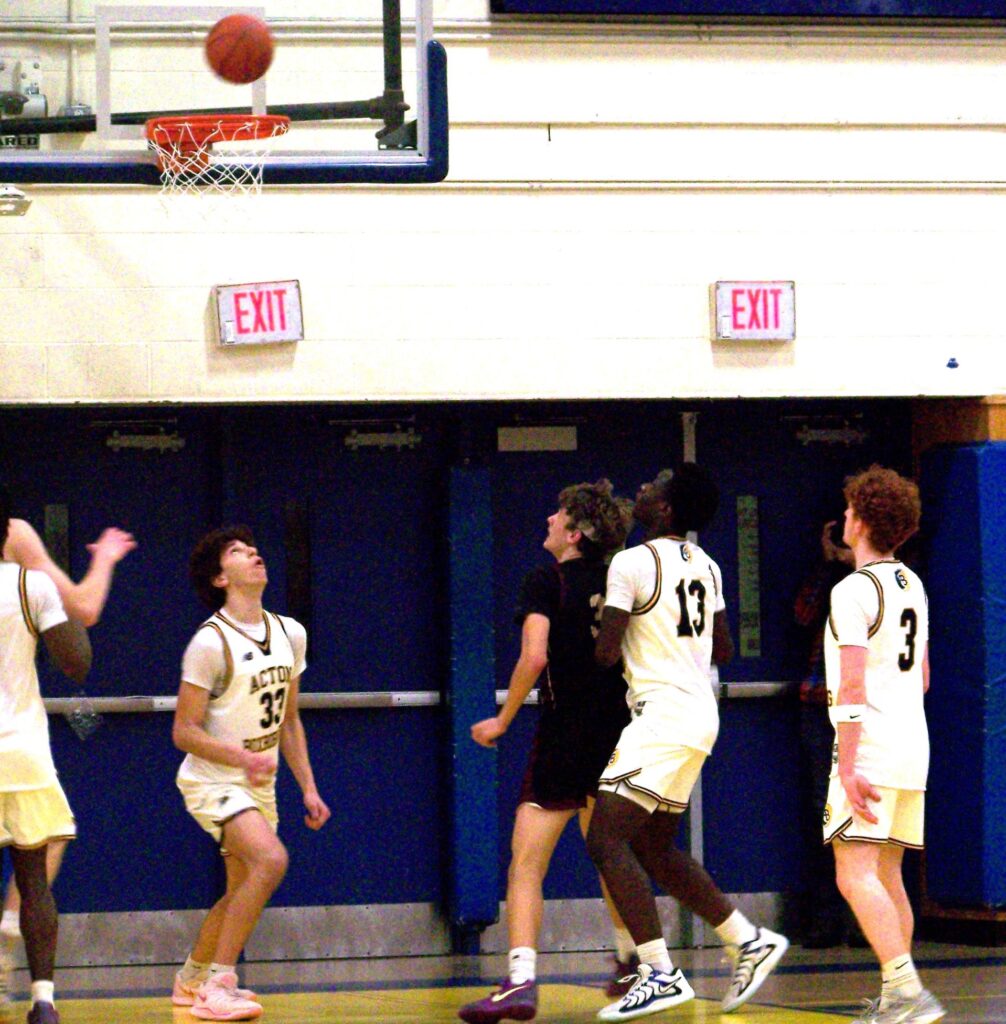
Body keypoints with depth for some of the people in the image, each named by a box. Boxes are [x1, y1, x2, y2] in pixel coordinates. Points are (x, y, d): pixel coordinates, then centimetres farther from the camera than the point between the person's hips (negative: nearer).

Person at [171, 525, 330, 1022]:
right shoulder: (210, 642, -17)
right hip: (212, 779, -8)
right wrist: (241, 757, -29)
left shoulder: (289, 634, 5)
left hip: (259, 782, 8)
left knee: (244, 888, 15)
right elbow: (184, 732, -16)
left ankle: (192, 978, 37)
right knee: (270, 859, -27)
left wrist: (309, 788, 11)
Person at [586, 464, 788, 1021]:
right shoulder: (705, 566, 13)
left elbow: (605, 653, -15)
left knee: (606, 839, -10)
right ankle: (750, 941, 19)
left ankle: (661, 974, -16)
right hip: (699, 712, 9)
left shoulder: (632, 563, -12)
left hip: (663, 716, -9)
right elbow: (724, 650, 21)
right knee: (654, 848, 18)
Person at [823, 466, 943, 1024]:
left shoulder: (854, 590, -12)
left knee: (855, 875, -13)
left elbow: (852, 686, -19)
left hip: (869, 749, -9)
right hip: (913, 748, 9)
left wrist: (847, 766, -21)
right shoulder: (912, 585, 15)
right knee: (887, 875, 14)